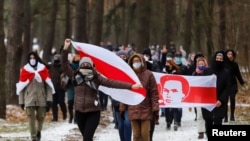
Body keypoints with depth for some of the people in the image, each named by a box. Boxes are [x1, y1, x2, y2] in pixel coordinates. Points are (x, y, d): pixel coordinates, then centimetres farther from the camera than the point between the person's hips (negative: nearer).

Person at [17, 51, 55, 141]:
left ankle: (38, 131, 38)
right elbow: (21, 87, 5)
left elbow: (48, 86, 3)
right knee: (31, 119, -8)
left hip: (42, 99, 1)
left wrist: (49, 99, -5)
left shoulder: (43, 69, 4)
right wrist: (21, 101, 3)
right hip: (29, 100, -1)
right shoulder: (25, 70, 3)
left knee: (41, 117, 11)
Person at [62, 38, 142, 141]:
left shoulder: (96, 78, -5)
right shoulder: (75, 76, 0)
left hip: (93, 113, -3)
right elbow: (65, 65, -8)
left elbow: (112, 83, -10)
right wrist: (65, 49, -20)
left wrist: (130, 86, -18)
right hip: (79, 112, 3)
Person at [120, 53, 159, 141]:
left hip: (146, 110, -2)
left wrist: (155, 109, -8)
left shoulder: (148, 75, -3)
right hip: (133, 110, 2)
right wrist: (122, 108, 6)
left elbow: (154, 93, -3)